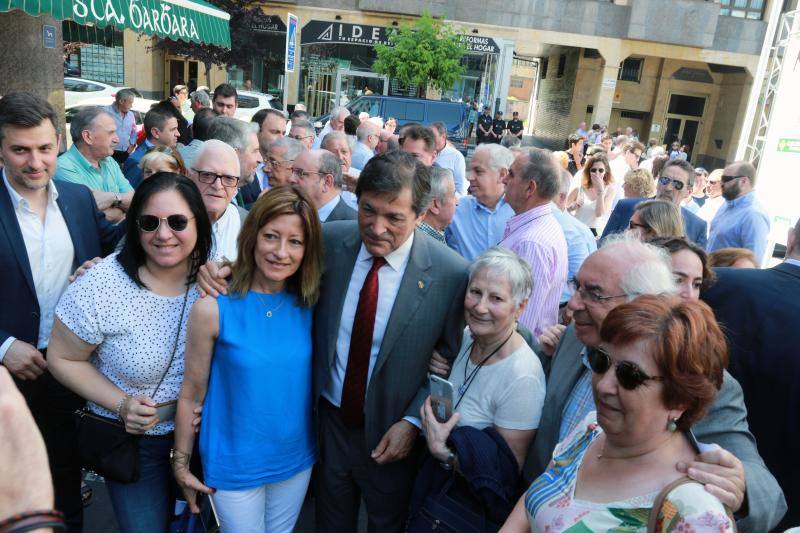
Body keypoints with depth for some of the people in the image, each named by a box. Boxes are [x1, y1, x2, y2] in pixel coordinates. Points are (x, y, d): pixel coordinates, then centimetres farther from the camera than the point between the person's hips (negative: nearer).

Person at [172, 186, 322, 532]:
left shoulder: (309, 304, -9)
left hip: (297, 459, 4)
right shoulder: (213, 309, -19)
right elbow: (191, 393, -11)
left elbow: (317, 373, 2)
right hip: (235, 466, -3)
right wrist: (180, 463, -3)